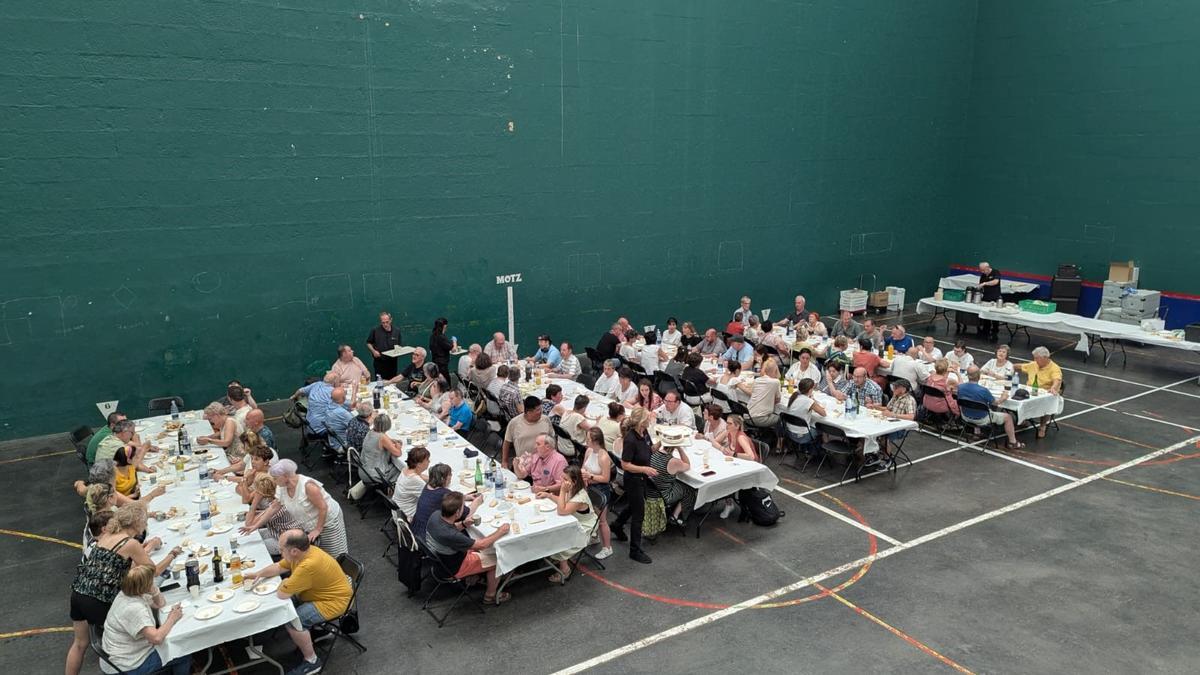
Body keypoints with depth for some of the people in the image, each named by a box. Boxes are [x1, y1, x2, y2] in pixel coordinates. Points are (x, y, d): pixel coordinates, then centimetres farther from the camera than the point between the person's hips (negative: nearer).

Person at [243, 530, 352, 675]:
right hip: (316, 593, 10)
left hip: (332, 601, -10)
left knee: (292, 621, -21)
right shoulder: (301, 553, -7)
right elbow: (279, 566, 13)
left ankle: (311, 661, -3)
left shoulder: (309, 566, -35)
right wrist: (258, 574, 1)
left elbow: (281, 594, -28)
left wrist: (284, 584, -8)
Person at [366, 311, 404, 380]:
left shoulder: (397, 331, 5)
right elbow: (368, 343, 8)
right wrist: (373, 351, -8)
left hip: (392, 362, 2)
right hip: (379, 362, -2)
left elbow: (400, 345, 12)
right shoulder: (375, 330, -2)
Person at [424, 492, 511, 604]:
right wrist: (500, 532, -15)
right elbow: (481, 545, -27)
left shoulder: (436, 515, -18)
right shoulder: (450, 535, -40)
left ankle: (473, 577, 31)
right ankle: (490, 595, 22)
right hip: (452, 569, -7)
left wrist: (463, 524, -10)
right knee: (497, 559, 3)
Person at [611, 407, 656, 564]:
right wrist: (645, 469, -29)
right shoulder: (630, 440, -30)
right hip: (633, 479, -9)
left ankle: (617, 526, 55)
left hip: (642, 478, 9)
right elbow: (625, 464, -24)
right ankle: (635, 550, 15)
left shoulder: (644, 433, -5)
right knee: (638, 513, 1)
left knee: (634, 505, 29)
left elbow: (649, 450, 11)